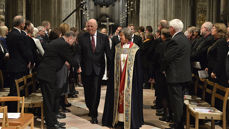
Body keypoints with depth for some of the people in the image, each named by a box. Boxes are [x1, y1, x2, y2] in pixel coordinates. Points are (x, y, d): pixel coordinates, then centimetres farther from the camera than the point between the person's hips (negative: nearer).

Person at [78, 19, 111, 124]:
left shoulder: (104, 38, 1)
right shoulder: (82, 38, -1)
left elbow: (108, 53, 3)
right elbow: (79, 53, -4)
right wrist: (78, 66, -15)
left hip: (98, 69, -1)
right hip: (86, 69, 1)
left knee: (96, 91, -4)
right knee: (87, 91, 12)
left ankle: (94, 115, 5)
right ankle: (90, 108, 37)